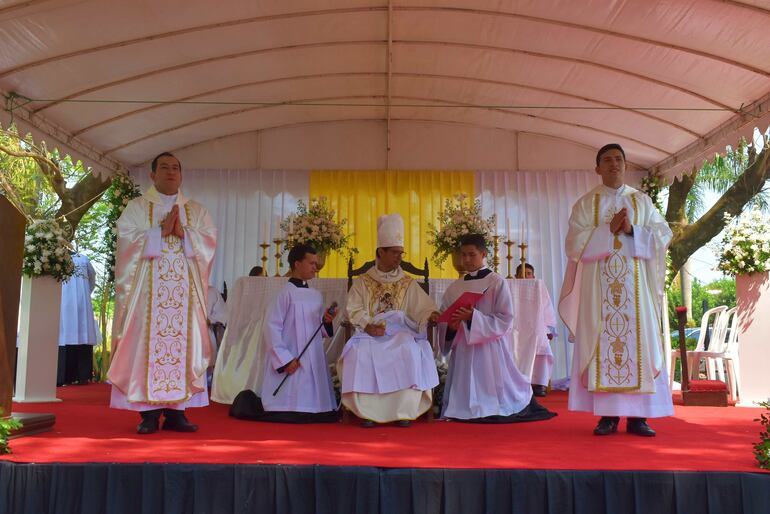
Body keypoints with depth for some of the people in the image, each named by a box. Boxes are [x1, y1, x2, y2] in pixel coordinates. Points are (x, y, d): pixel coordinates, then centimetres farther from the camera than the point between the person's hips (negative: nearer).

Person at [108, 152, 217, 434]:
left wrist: (183, 232, -10)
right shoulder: (136, 207, 10)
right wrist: (162, 231, -11)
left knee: (183, 343, -1)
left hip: (185, 291, 2)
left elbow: (209, 242, 3)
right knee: (146, 343, -5)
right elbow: (127, 241, -5)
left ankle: (176, 410, 4)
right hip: (147, 289, -2)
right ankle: (148, 412, 0)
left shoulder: (197, 210, 16)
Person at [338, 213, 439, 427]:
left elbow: (421, 306, 3)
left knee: (410, 352, -33)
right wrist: (368, 326, -15)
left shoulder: (408, 283, 15)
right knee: (360, 353, -33)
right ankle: (367, 411, -22)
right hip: (370, 333, 0)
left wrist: (431, 314, -20)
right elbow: (354, 310, 3)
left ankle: (405, 410, -23)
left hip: (401, 333, 1)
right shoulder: (363, 282, 13)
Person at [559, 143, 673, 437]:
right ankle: (608, 415, 0)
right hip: (599, 286, -1)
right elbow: (575, 242, -3)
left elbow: (664, 235, 4)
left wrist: (632, 231, -10)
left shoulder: (642, 201, 14)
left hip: (636, 286, 2)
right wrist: (609, 230, -12)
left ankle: (638, 416, 3)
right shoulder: (586, 204, 9)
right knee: (602, 342, -4)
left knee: (639, 342, -2)